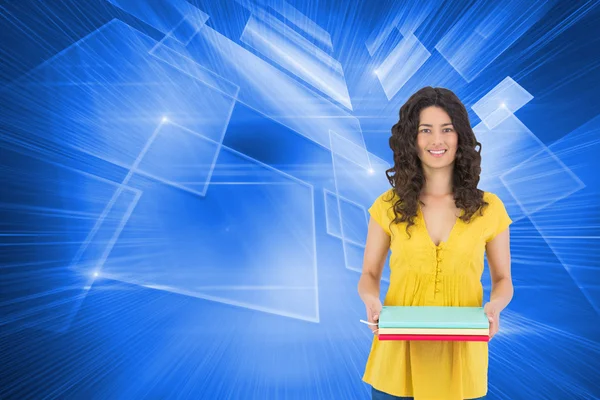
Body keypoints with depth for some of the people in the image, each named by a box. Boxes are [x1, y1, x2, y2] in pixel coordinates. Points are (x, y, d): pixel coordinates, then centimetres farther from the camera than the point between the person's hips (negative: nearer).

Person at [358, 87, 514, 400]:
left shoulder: (489, 208, -3)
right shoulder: (388, 206, -4)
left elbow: (502, 279, 6)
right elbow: (369, 275, 3)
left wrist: (495, 305, -14)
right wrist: (371, 300, -17)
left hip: (460, 357, 1)